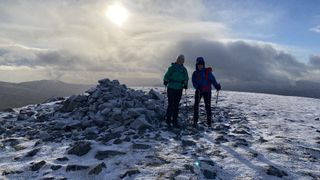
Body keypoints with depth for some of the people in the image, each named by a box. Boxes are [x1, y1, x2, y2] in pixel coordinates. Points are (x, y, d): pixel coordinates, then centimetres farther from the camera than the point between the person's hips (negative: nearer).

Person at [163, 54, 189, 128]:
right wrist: (165, 81, -25)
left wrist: (185, 85, -9)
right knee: (170, 105, -5)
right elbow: (167, 75, -7)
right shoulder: (172, 68, -1)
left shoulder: (184, 69, 8)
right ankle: (168, 120, 8)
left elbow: (186, 78, 7)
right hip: (171, 89, -3)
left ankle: (175, 121, 15)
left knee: (176, 106, 8)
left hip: (179, 89, 3)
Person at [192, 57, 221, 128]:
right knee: (196, 105, -5)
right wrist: (197, 87, -22)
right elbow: (194, 82, -2)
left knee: (208, 106, 2)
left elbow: (212, 79, -16)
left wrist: (217, 86, -31)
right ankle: (195, 121, 3)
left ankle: (209, 122, 12)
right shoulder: (195, 73, 3)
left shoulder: (207, 72, -6)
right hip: (198, 91, 2)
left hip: (207, 91, -2)